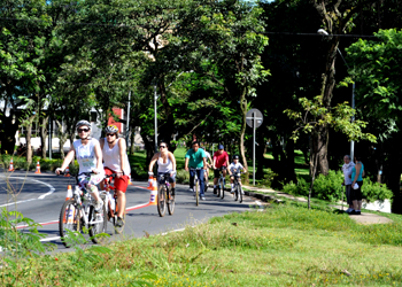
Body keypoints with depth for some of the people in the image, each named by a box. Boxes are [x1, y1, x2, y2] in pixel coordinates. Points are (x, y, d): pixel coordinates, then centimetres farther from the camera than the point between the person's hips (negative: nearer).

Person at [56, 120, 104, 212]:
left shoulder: (94, 142, -10)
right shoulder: (75, 144, -1)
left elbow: (99, 157, -26)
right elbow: (68, 157, -14)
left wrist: (97, 168, -46)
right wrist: (62, 168, -34)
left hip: (96, 173, -3)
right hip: (83, 173, 4)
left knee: (88, 184, -33)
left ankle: (98, 201, -8)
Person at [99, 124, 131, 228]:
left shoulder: (120, 141, -19)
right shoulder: (103, 142, -12)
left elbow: (122, 155, -31)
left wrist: (121, 170, -44)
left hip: (121, 170, -2)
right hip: (108, 167, 2)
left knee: (120, 192, -13)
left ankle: (120, 217, -9)